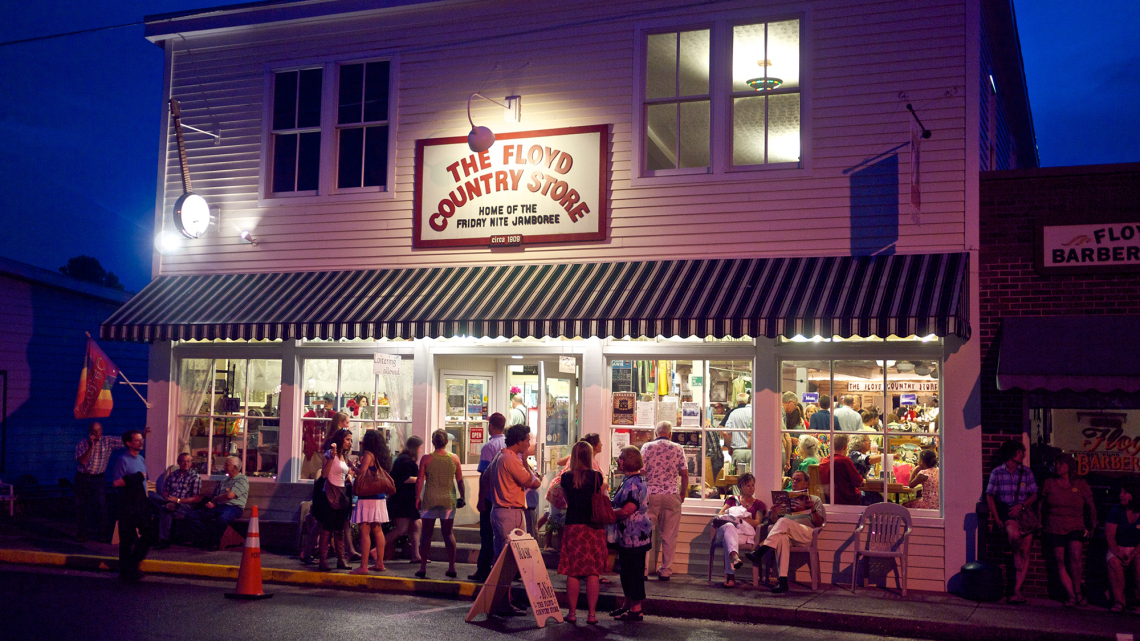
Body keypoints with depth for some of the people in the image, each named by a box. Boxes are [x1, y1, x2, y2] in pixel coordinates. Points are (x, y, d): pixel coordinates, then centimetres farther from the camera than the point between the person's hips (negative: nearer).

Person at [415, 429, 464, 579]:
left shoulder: (426, 459, -4)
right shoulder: (454, 458, 1)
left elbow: (419, 481, -3)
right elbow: (460, 481, 6)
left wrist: (417, 498, 6)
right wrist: (462, 497, 16)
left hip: (429, 500, -2)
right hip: (448, 500, 2)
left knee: (426, 534, 5)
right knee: (448, 533, 9)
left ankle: (423, 568, 4)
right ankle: (451, 567, 7)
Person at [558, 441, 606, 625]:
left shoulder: (566, 477, -1)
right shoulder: (596, 476, -6)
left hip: (573, 527, 1)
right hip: (594, 527, -1)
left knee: (573, 573, 6)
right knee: (593, 573, 4)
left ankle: (572, 613, 10)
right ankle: (592, 614, 5)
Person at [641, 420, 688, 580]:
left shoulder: (647, 447, 3)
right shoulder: (677, 449, 5)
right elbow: (685, 474, 4)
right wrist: (682, 494, 18)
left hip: (650, 495, 0)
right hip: (672, 496, 0)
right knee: (669, 536, 6)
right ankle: (665, 570, 8)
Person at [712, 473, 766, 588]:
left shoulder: (758, 504, 25)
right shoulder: (733, 499, 29)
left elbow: (757, 523, 9)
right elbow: (719, 514, 16)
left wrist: (741, 518, -6)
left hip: (745, 533, -1)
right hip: (724, 530, 1)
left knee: (728, 539, -39)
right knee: (729, 526, -41)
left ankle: (729, 576, -54)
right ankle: (735, 557, -69)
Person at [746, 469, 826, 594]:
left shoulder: (815, 500, 25)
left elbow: (819, 524, 12)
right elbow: (772, 521, 22)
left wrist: (813, 509, -6)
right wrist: (774, 512, -1)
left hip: (806, 534, -2)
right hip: (786, 532, 2)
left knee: (783, 522, -35)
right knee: (782, 538, -38)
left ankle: (760, 552, -43)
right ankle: (782, 580, -47)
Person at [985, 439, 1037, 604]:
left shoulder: (1026, 472, 10)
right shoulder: (997, 472, 3)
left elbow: (1034, 495, 11)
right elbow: (990, 496, 3)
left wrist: (1021, 506, -7)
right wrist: (996, 517, -7)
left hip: (1024, 512, 3)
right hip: (1005, 511, -3)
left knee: (1025, 552, -6)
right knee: (1014, 534, -34)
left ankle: (1017, 590, -4)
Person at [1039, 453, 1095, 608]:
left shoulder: (1080, 484, 6)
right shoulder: (1048, 483, 7)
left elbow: (1091, 507, 15)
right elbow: (1041, 506, 15)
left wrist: (1091, 527, 14)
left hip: (1075, 527, -1)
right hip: (1054, 529, 1)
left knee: (1075, 556, -21)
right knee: (1060, 562, -6)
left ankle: (1077, 590, -5)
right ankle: (1072, 596, 0)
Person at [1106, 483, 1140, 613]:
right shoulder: (1116, 510, 1)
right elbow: (1109, 536, -5)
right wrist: (1119, 554, -20)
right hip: (1117, 548, 1)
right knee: (1114, 562, -31)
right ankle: (1118, 600, -25)